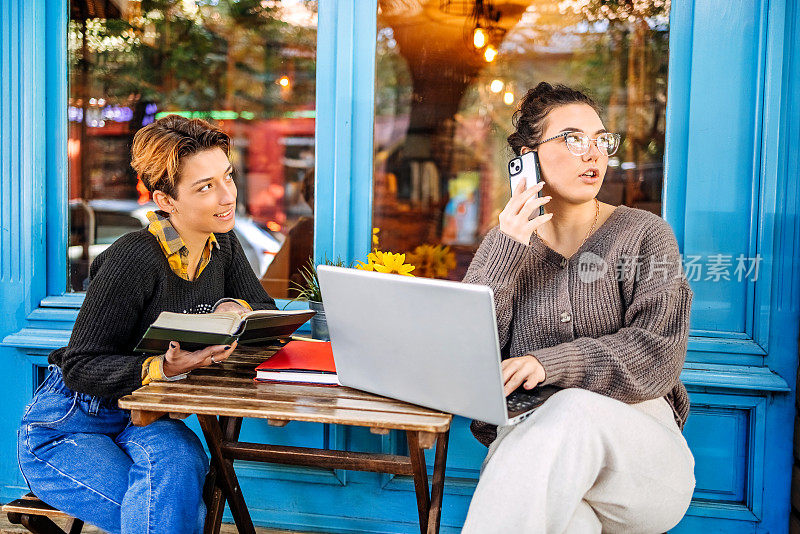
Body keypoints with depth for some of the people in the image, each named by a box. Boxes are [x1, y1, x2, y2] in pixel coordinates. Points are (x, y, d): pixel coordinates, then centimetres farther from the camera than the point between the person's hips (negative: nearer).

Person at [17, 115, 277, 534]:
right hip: (66, 427, -6)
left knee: (181, 460, -30)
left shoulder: (222, 245, 0)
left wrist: (236, 309, -13)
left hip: (142, 423, 6)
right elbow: (79, 368, -21)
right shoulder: (135, 259, -23)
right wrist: (164, 368, -37)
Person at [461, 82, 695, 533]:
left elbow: (660, 355, -7)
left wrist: (554, 363, -22)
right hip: (526, 439, 0)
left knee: (578, 410, -36)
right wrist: (504, 254, -10)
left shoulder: (645, 233, 7)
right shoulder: (505, 243, 13)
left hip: (640, 448, 1)